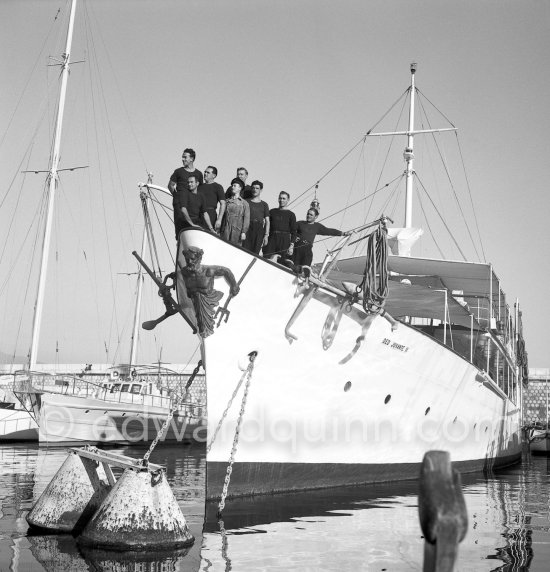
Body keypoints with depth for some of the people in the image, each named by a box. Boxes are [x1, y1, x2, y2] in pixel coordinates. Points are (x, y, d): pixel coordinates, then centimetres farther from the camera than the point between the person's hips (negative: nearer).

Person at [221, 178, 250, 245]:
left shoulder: (244, 203, 5)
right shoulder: (227, 201, 15)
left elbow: (246, 219, 0)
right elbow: (223, 216, 15)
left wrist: (244, 232, -9)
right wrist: (220, 230, 8)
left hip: (237, 230, -3)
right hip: (226, 230, 3)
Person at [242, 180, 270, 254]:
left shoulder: (264, 204, 15)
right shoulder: (246, 202, 14)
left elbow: (267, 221, 11)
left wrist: (266, 235, -1)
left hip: (259, 229, 1)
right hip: (247, 228, -1)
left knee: (255, 252, -8)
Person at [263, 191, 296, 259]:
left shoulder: (291, 215, 8)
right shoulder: (272, 211, 16)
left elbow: (293, 232, 5)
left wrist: (291, 246, -5)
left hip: (284, 240, -2)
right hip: (271, 238, 2)